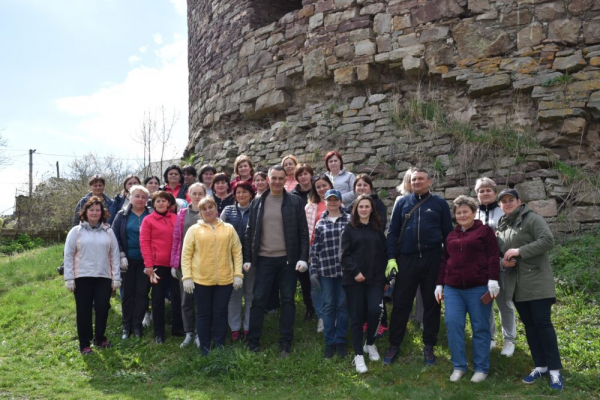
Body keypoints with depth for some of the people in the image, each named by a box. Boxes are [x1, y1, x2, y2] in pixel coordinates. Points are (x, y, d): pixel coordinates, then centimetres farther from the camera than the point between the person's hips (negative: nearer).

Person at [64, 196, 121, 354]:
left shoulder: (108, 231, 7)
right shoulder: (76, 231, 2)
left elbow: (115, 255, 6)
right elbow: (68, 255, 0)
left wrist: (116, 277, 1)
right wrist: (69, 278, -6)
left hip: (104, 277, 2)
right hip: (82, 277, -1)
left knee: (102, 308, 3)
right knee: (84, 311, 4)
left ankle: (99, 338, 22)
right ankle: (84, 344, 14)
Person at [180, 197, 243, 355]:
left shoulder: (229, 229, 9)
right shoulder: (194, 229, 3)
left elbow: (237, 252, 8)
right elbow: (186, 255, 1)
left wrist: (238, 274, 1)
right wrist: (187, 277, -7)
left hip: (225, 280, 1)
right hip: (201, 280, -1)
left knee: (220, 312, 7)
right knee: (203, 313, 8)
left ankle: (219, 346, 19)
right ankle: (204, 348, 20)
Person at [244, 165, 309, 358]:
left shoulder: (295, 202, 0)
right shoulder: (257, 203, 6)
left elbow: (303, 232, -1)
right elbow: (250, 232, 9)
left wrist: (303, 258, -9)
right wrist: (247, 258, 4)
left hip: (287, 259, -1)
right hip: (264, 259, 1)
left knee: (287, 300, 5)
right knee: (258, 300, 3)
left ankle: (285, 344, 13)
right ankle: (253, 342, 13)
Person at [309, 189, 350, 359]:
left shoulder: (349, 220, 2)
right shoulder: (320, 223, 7)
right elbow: (315, 248, 7)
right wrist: (313, 270, 3)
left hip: (345, 268, -1)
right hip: (325, 269, 1)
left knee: (343, 305, 5)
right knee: (328, 305, 6)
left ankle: (340, 340, 18)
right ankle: (329, 342, 15)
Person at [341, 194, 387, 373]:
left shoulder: (378, 229, 12)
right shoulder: (349, 229, 4)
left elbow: (383, 253, 13)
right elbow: (344, 255, -3)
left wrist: (385, 277, 8)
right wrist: (355, 272, -14)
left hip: (375, 278, 2)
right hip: (354, 279, -2)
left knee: (375, 310, -13)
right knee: (357, 316, 0)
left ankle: (370, 343, 15)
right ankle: (358, 355, 10)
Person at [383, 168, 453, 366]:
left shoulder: (440, 203, 4)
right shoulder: (402, 203, 7)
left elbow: (448, 233, 5)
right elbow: (392, 232, 5)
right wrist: (391, 258, -3)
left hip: (433, 260, 0)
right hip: (407, 259, 0)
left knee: (431, 303, 9)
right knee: (401, 303, 4)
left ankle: (429, 346, 21)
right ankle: (394, 344, 15)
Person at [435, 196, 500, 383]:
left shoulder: (485, 230, 3)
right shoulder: (451, 235, 18)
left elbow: (493, 256, -5)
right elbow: (444, 261, 20)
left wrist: (493, 280, -14)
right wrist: (439, 284, 15)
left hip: (478, 288, -4)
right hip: (453, 288, 4)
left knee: (480, 328, 2)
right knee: (453, 325, -3)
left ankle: (481, 368, 12)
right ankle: (458, 366, 8)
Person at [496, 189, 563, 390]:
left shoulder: (532, 219, -5)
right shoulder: (502, 226, 16)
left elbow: (548, 240, -18)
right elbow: (499, 253, 23)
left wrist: (519, 251, -21)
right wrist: (502, 261, -1)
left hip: (537, 280, -7)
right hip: (516, 283, 7)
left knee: (542, 323, -7)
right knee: (529, 325, 9)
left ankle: (554, 370, 1)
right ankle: (540, 366, 18)